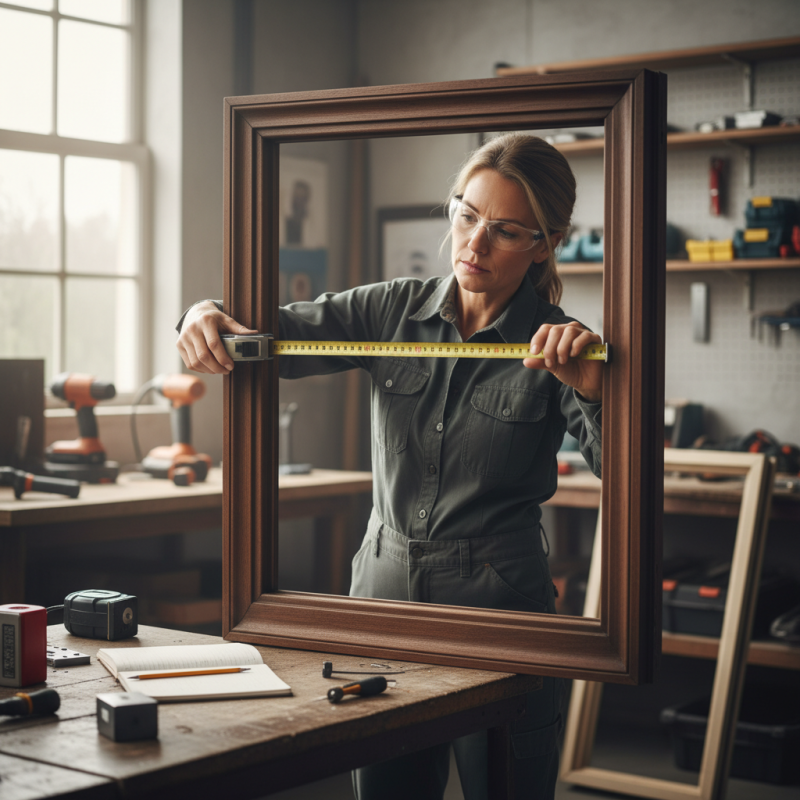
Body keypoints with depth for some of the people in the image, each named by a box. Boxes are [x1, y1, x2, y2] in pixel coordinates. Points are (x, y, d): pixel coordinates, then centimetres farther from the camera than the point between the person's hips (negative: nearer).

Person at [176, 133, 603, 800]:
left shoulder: (558, 349, -7)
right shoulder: (394, 310, 4)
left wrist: (593, 390, -36)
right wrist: (207, 318, -19)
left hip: (499, 607, -3)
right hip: (383, 594, 4)